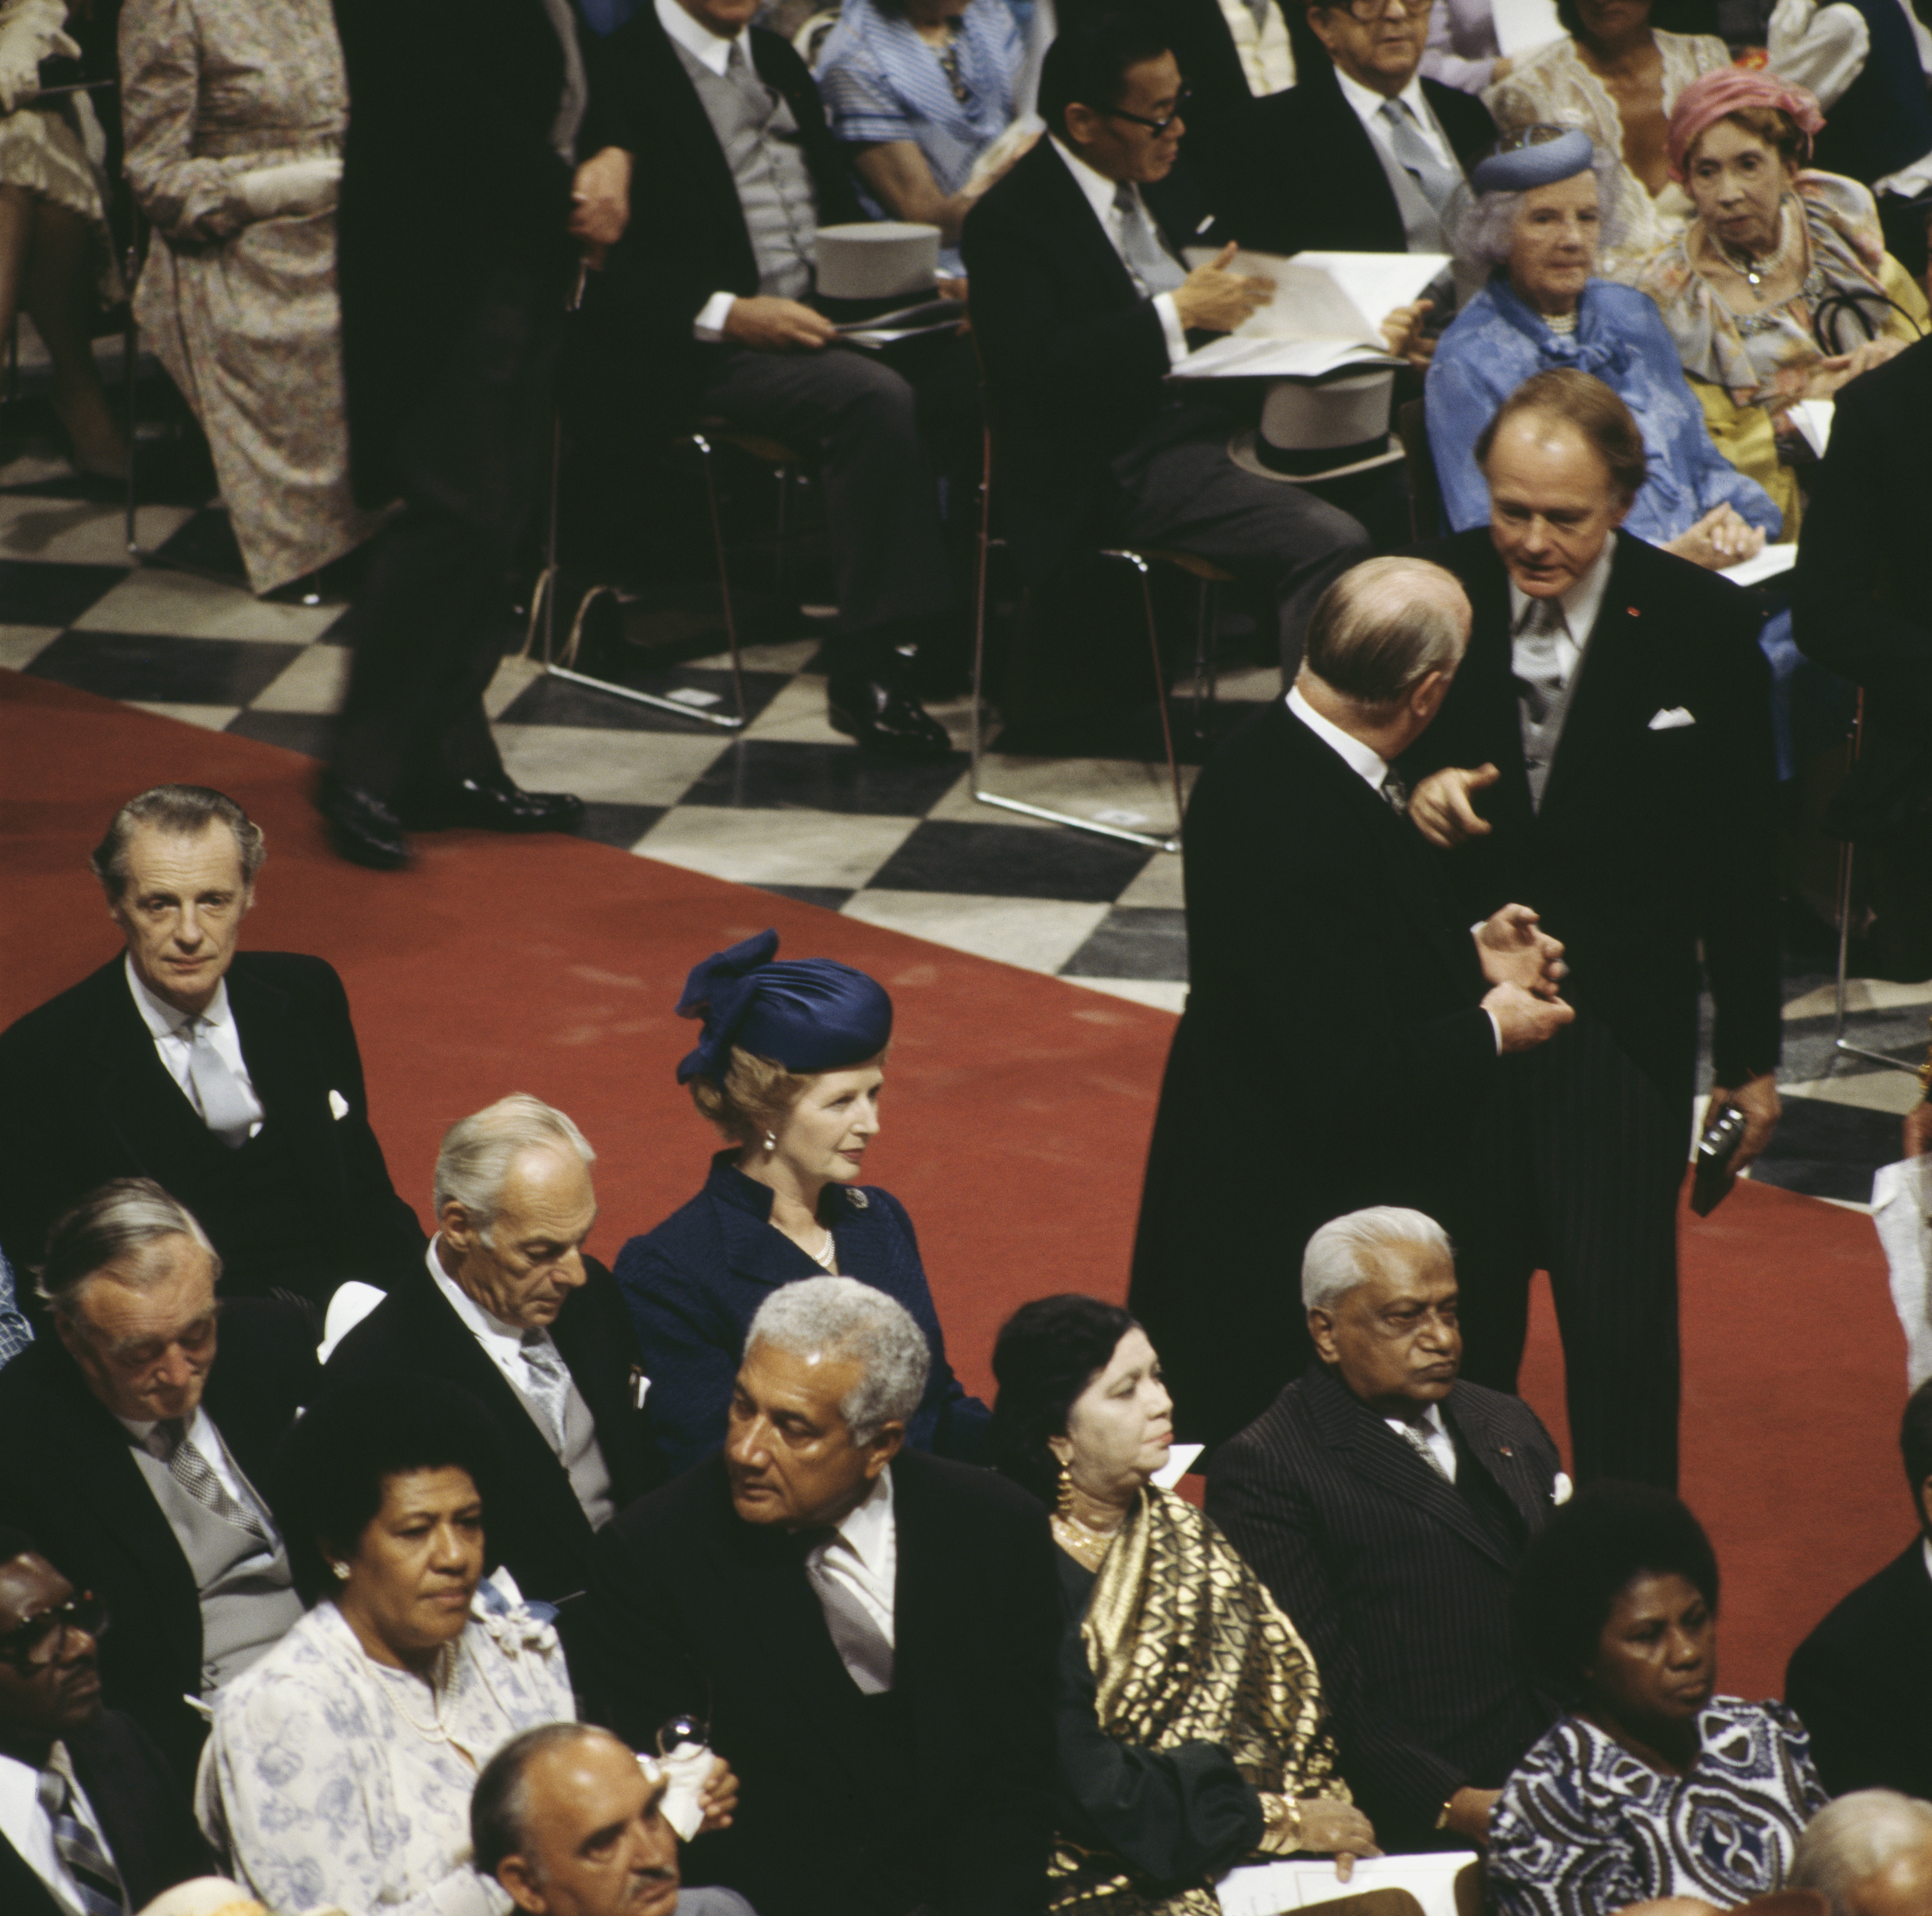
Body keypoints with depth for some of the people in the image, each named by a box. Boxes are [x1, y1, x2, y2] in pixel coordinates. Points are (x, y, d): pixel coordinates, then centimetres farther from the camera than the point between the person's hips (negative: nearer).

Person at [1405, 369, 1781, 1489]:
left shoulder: (1703, 626, -10)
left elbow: (1743, 851, -2)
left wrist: (1753, 1053, 2)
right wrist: (1416, 792, -21)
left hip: (1623, 1024, -2)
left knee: (1623, 1324, 1)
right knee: (1457, 1321, 12)